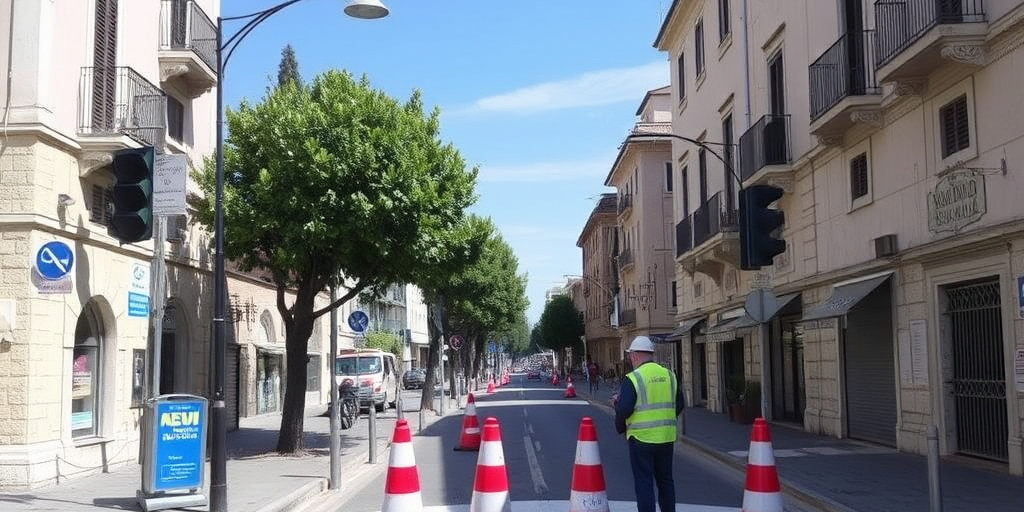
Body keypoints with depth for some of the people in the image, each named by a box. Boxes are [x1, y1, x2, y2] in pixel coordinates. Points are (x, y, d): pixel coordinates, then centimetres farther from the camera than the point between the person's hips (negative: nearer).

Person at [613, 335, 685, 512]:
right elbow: (679, 405, 11)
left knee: (644, 482, 3)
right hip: (666, 438, 5)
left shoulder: (633, 378, -13)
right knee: (665, 480, 18)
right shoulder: (669, 375, 4)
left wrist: (617, 402, 2)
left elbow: (624, 410, -18)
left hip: (641, 438, -5)